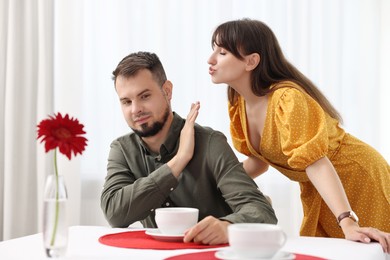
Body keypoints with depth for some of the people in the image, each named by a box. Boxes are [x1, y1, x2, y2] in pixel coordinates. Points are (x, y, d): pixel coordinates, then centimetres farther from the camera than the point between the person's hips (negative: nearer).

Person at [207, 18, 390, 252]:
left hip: (358, 179, -7)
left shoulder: (287, 99, -30)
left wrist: (348, 224, -45)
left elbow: (315, 163, -37)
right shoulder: (238, 102, -5)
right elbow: (260, 157, 6)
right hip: (316, 191, 8)